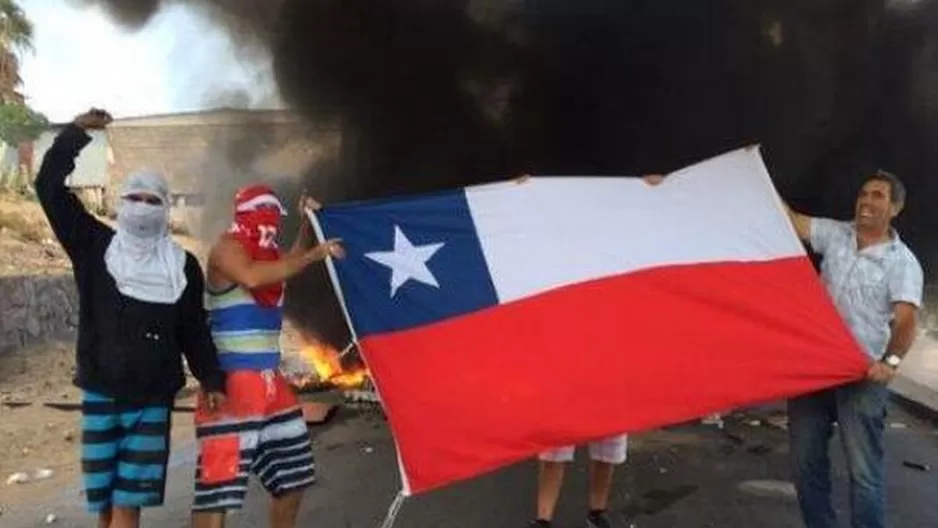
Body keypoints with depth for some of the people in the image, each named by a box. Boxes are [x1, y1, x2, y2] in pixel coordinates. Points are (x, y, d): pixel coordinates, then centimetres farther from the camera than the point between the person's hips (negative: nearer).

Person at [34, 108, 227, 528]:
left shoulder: (182, 265, 3)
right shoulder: (95, 247, 3)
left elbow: (194, 329, 6)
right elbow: (49, 186, -2)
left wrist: (211, 379, 0)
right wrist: (76, 132, -5)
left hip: (153, 399, 0)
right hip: (101, 394, 0)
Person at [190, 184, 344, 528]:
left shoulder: (265, 252, 13)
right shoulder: (227, 248, -11)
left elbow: (290, 265, 34)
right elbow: (252, 277, -32)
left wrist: (307, 223, 21)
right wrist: (315, 255, -27)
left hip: (269, 379, 9)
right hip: (232, 381, -9)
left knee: (291, 474, 19)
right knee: (221, 478, -11)